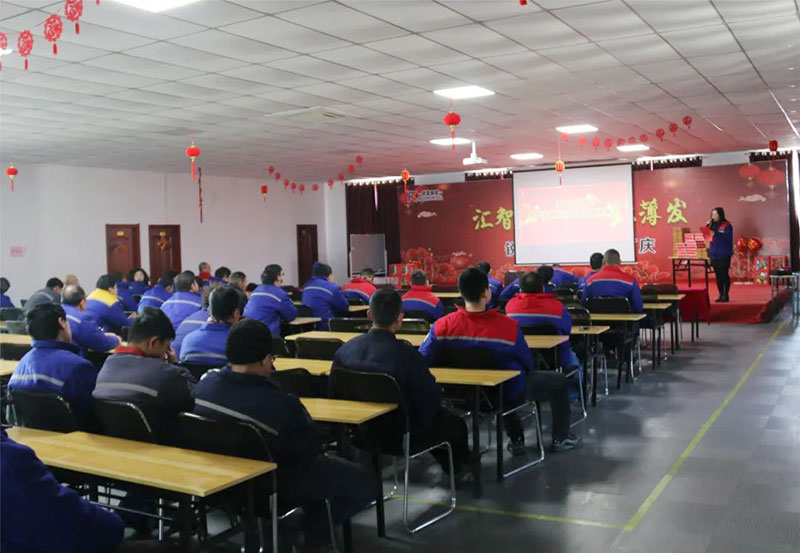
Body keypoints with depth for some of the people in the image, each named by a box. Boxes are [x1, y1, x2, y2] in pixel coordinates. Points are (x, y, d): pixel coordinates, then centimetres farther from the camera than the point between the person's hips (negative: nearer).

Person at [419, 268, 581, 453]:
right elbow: (527, 364, -14)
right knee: (559, 380, 20)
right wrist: (525, 374, 11)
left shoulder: (443, 326, -22)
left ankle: (516, 440, 41)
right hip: (508, 392, -4)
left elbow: (424, 361, -14)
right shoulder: (508, 326, -28)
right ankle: (561, 438, 32)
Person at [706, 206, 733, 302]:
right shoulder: (713, 224, 12)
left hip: (724, 254, -6)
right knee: (718, 275, 8)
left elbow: (727, 238, -18)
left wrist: (715, 233, -24)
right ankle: (721, 295, 15)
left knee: (724, 274, -3)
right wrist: (707, 227, 0)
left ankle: (726, 295, 2)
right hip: (714, 254, 6)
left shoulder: (727, 225, -7)